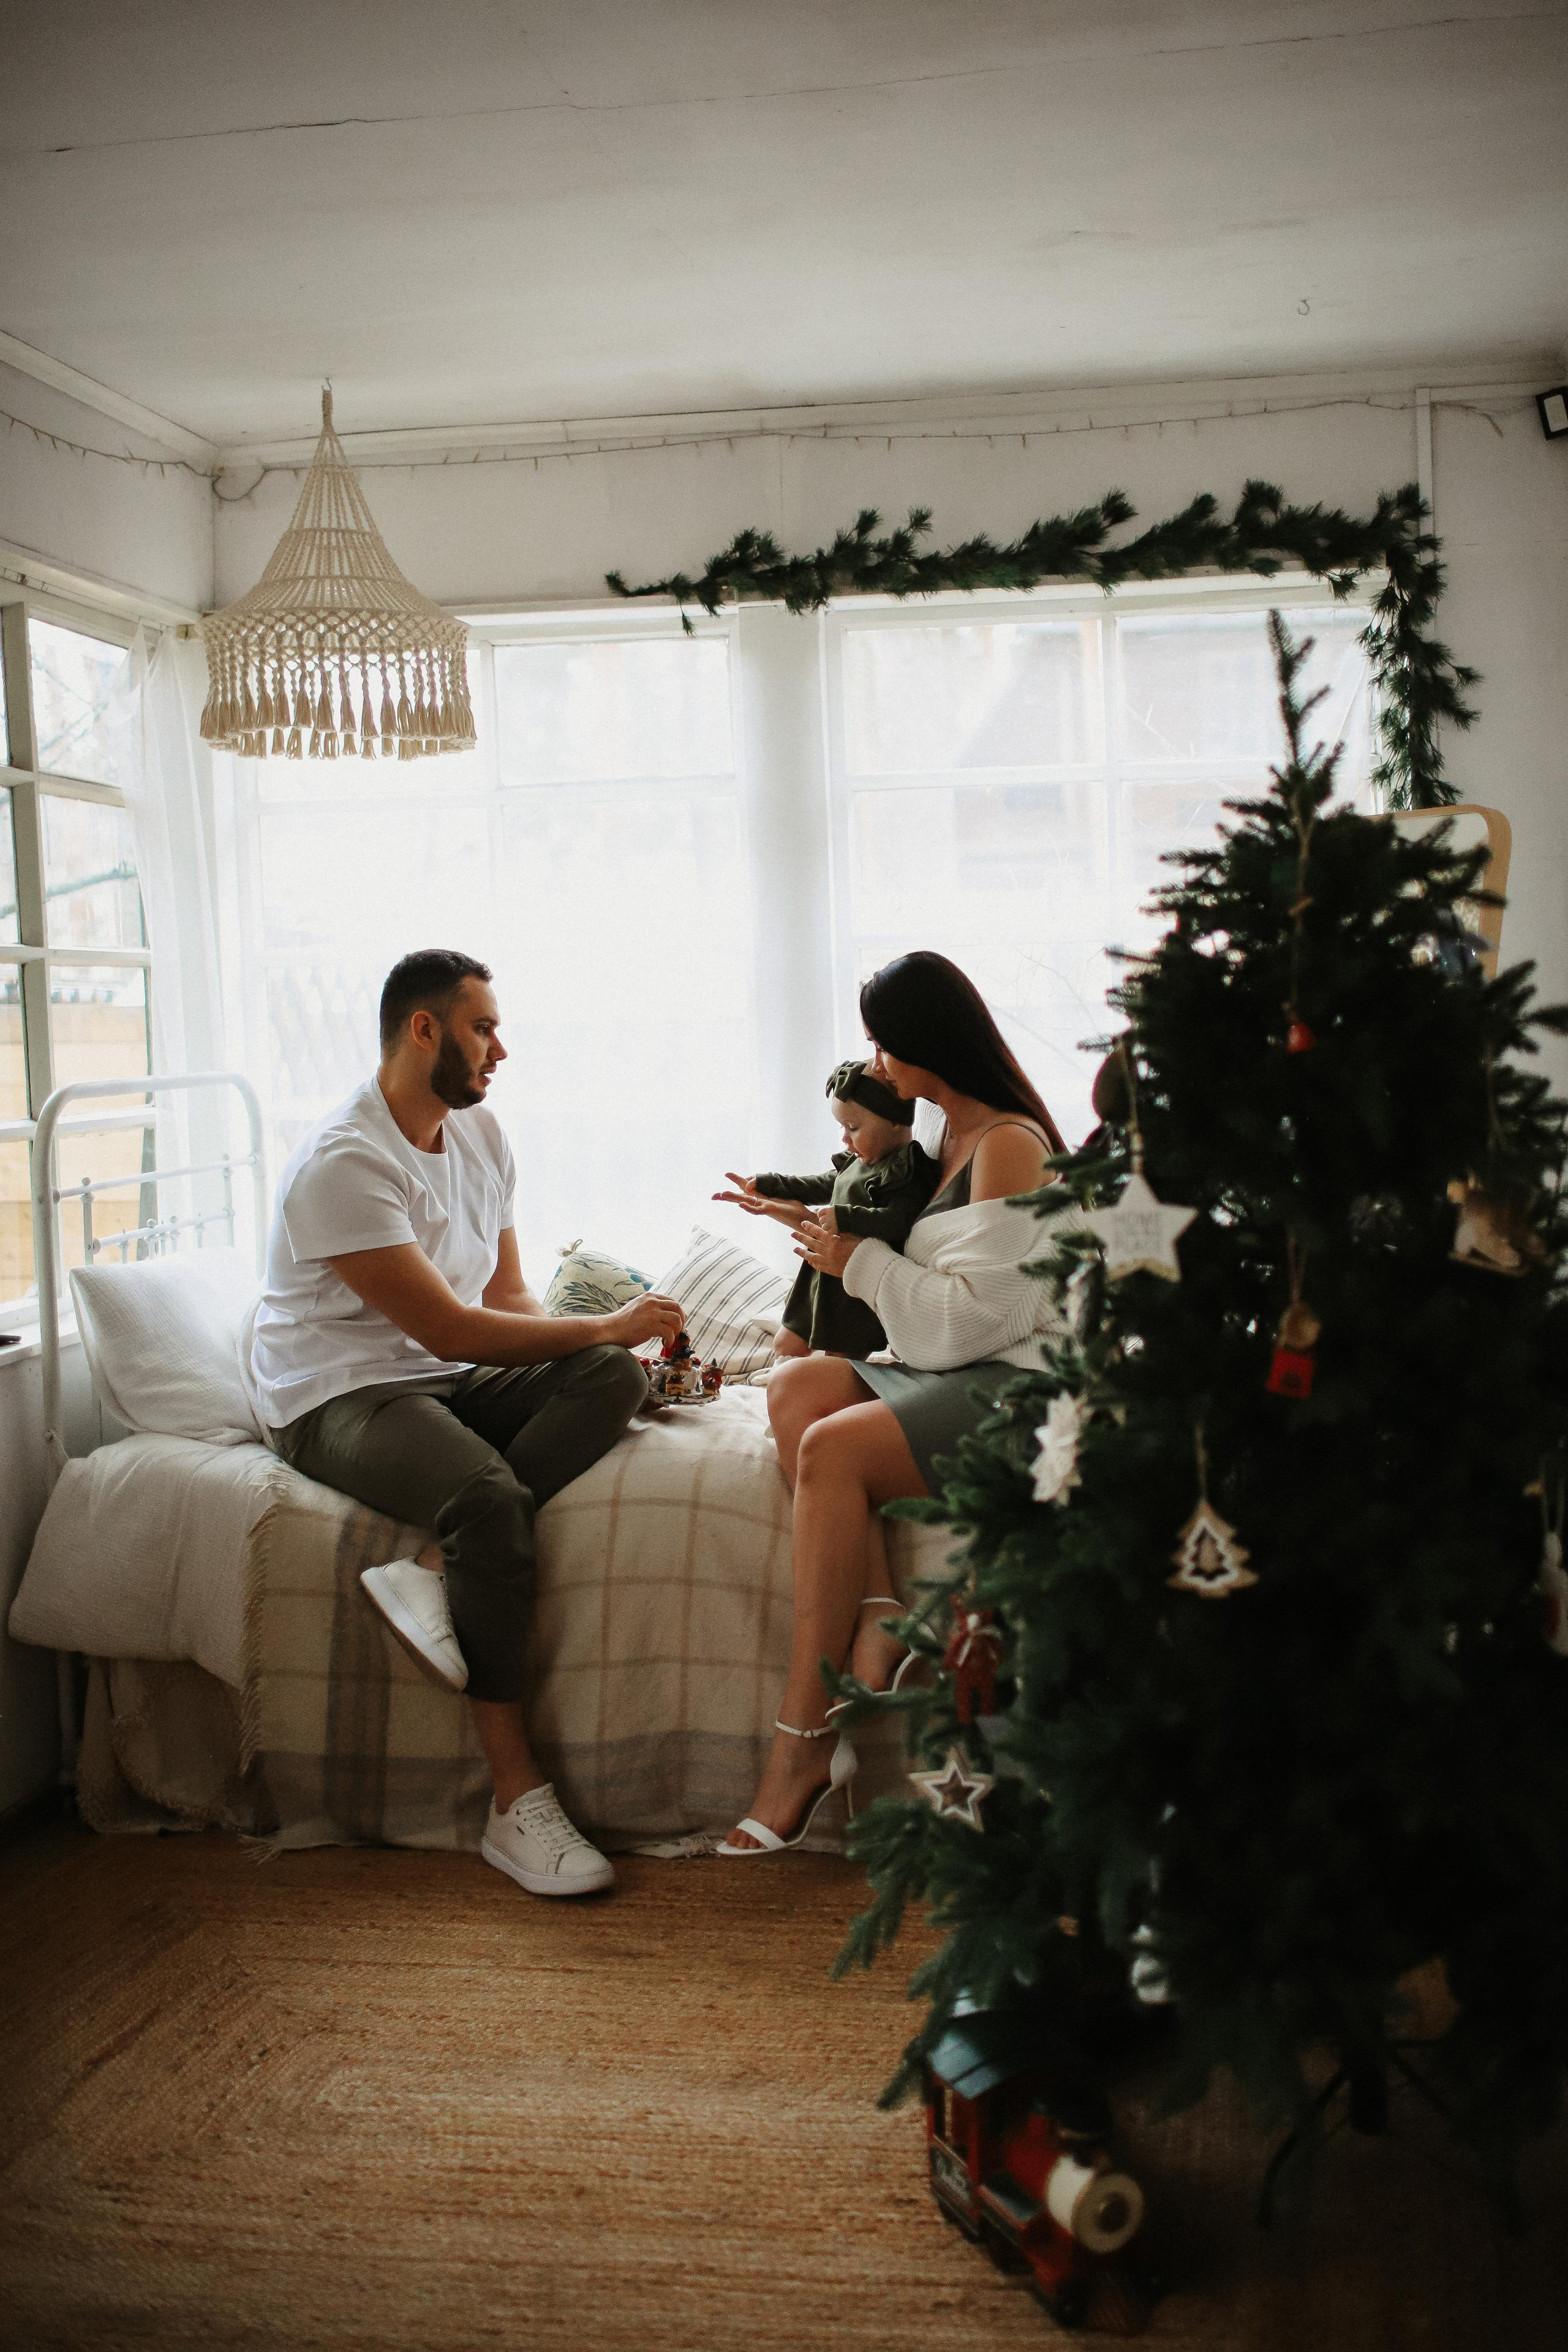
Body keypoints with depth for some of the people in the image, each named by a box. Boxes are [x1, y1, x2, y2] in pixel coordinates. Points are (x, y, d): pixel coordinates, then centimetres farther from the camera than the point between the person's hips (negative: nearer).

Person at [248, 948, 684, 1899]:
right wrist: (605, 1325, -13)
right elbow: (449, 1330, -21)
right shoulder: (343, 1163, -18)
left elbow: (506, 1299, 12)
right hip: (340, 1399, -8)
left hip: (453, 1382, 8)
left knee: (612, 1379, -19)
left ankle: (432, 1571, -30)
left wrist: (610, 1353, -7)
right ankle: (516, 1800, -30)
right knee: (489, 1498, -36)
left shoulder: (481, 1133, 9)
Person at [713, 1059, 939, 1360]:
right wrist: (768, 1184, 17)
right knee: (785, 1348, 21)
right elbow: (825, 1186, 20)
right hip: (824, 1283, 10)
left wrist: (846, 1218, -42)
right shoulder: (859, 1161, 9)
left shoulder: (907, 1174, -22)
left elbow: (898, 1220, -36)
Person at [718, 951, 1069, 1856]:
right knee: (798, 1385, -14)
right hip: (950, 1376, 10)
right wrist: (839, 1236, 18)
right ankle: (877, 1622, -27)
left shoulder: (1010, 1145, -11)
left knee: (832, 1451, -28)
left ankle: (803, 1741, -24)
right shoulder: (957, 1137, 19)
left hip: (1014, 1388, -9)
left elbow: (969, 1315, -17)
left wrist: (861, 1262, -7)